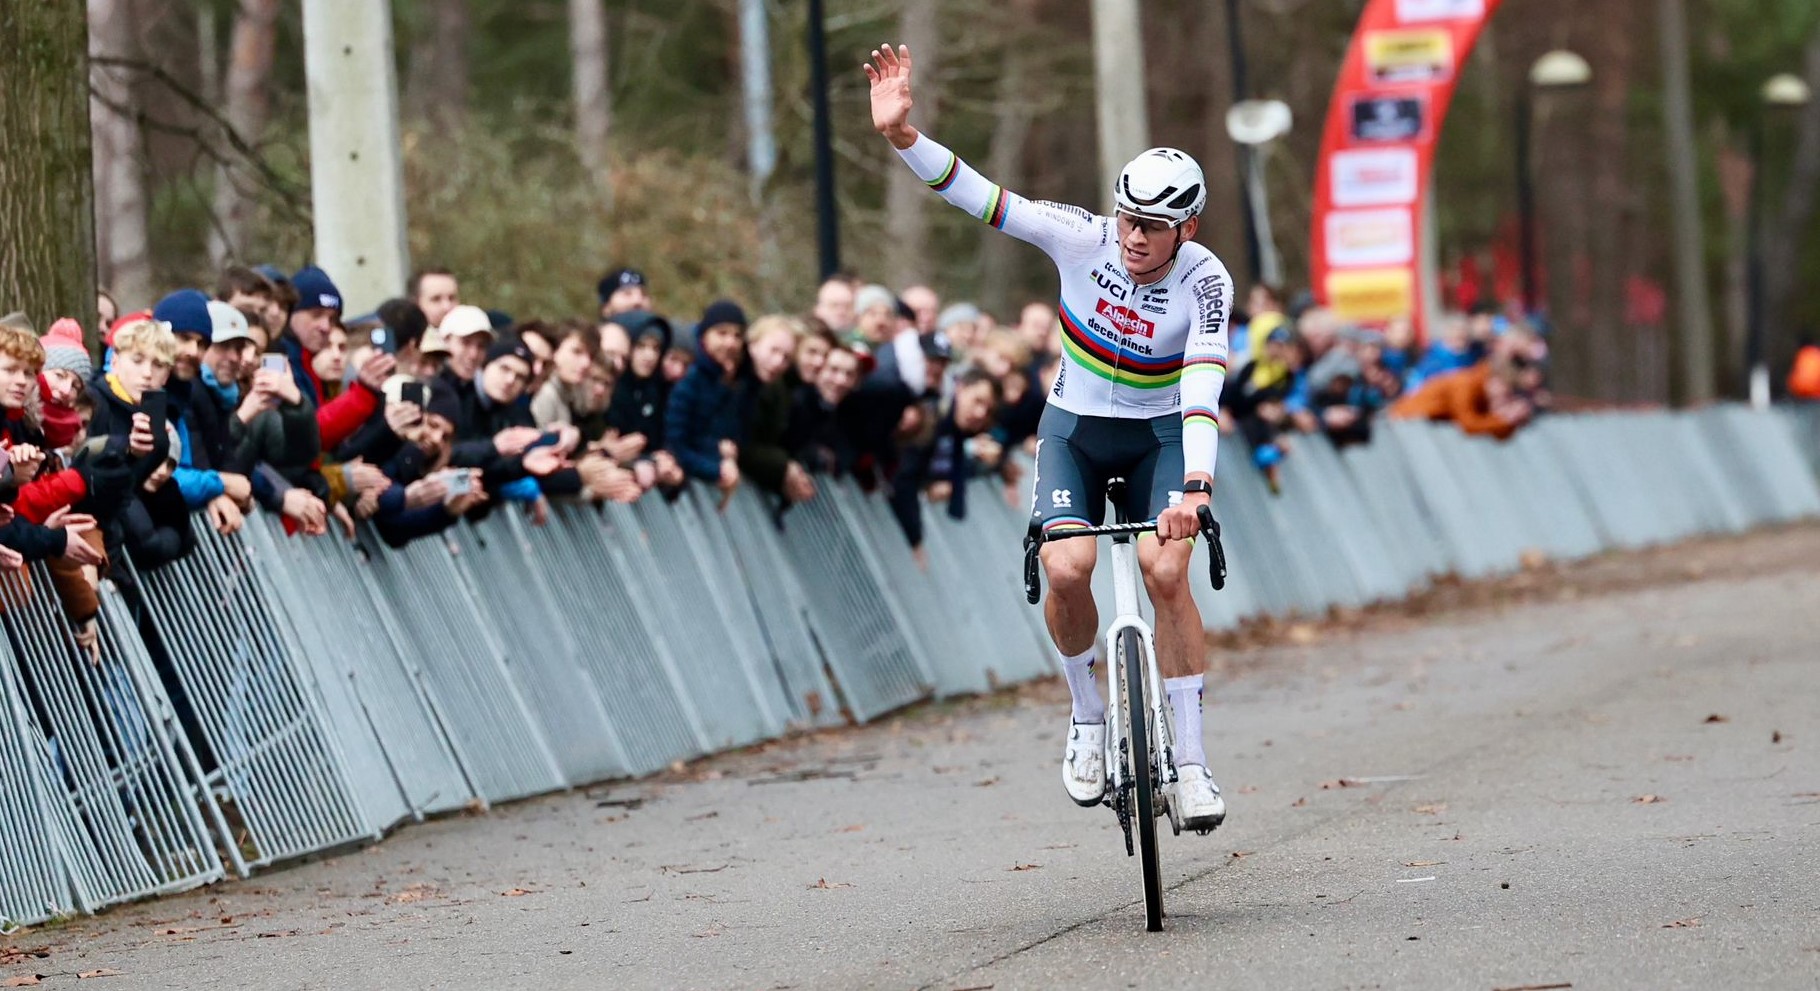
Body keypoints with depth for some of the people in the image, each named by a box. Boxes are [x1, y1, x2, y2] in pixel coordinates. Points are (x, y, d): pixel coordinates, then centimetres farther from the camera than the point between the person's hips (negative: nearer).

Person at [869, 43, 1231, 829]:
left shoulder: (1205, 283, -21)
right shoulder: (1083, 239, -18)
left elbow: (1203, 393, -33)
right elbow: (976, 196, -23)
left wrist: (1194, 488, -46)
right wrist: (901, 134, -37)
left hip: (1159, 435, -1)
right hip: (1076, 426, 1)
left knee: (1165, 574, -21)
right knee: (1067, 571, -22)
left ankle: (1190, 759, -11)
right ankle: (1087, 717, 4)